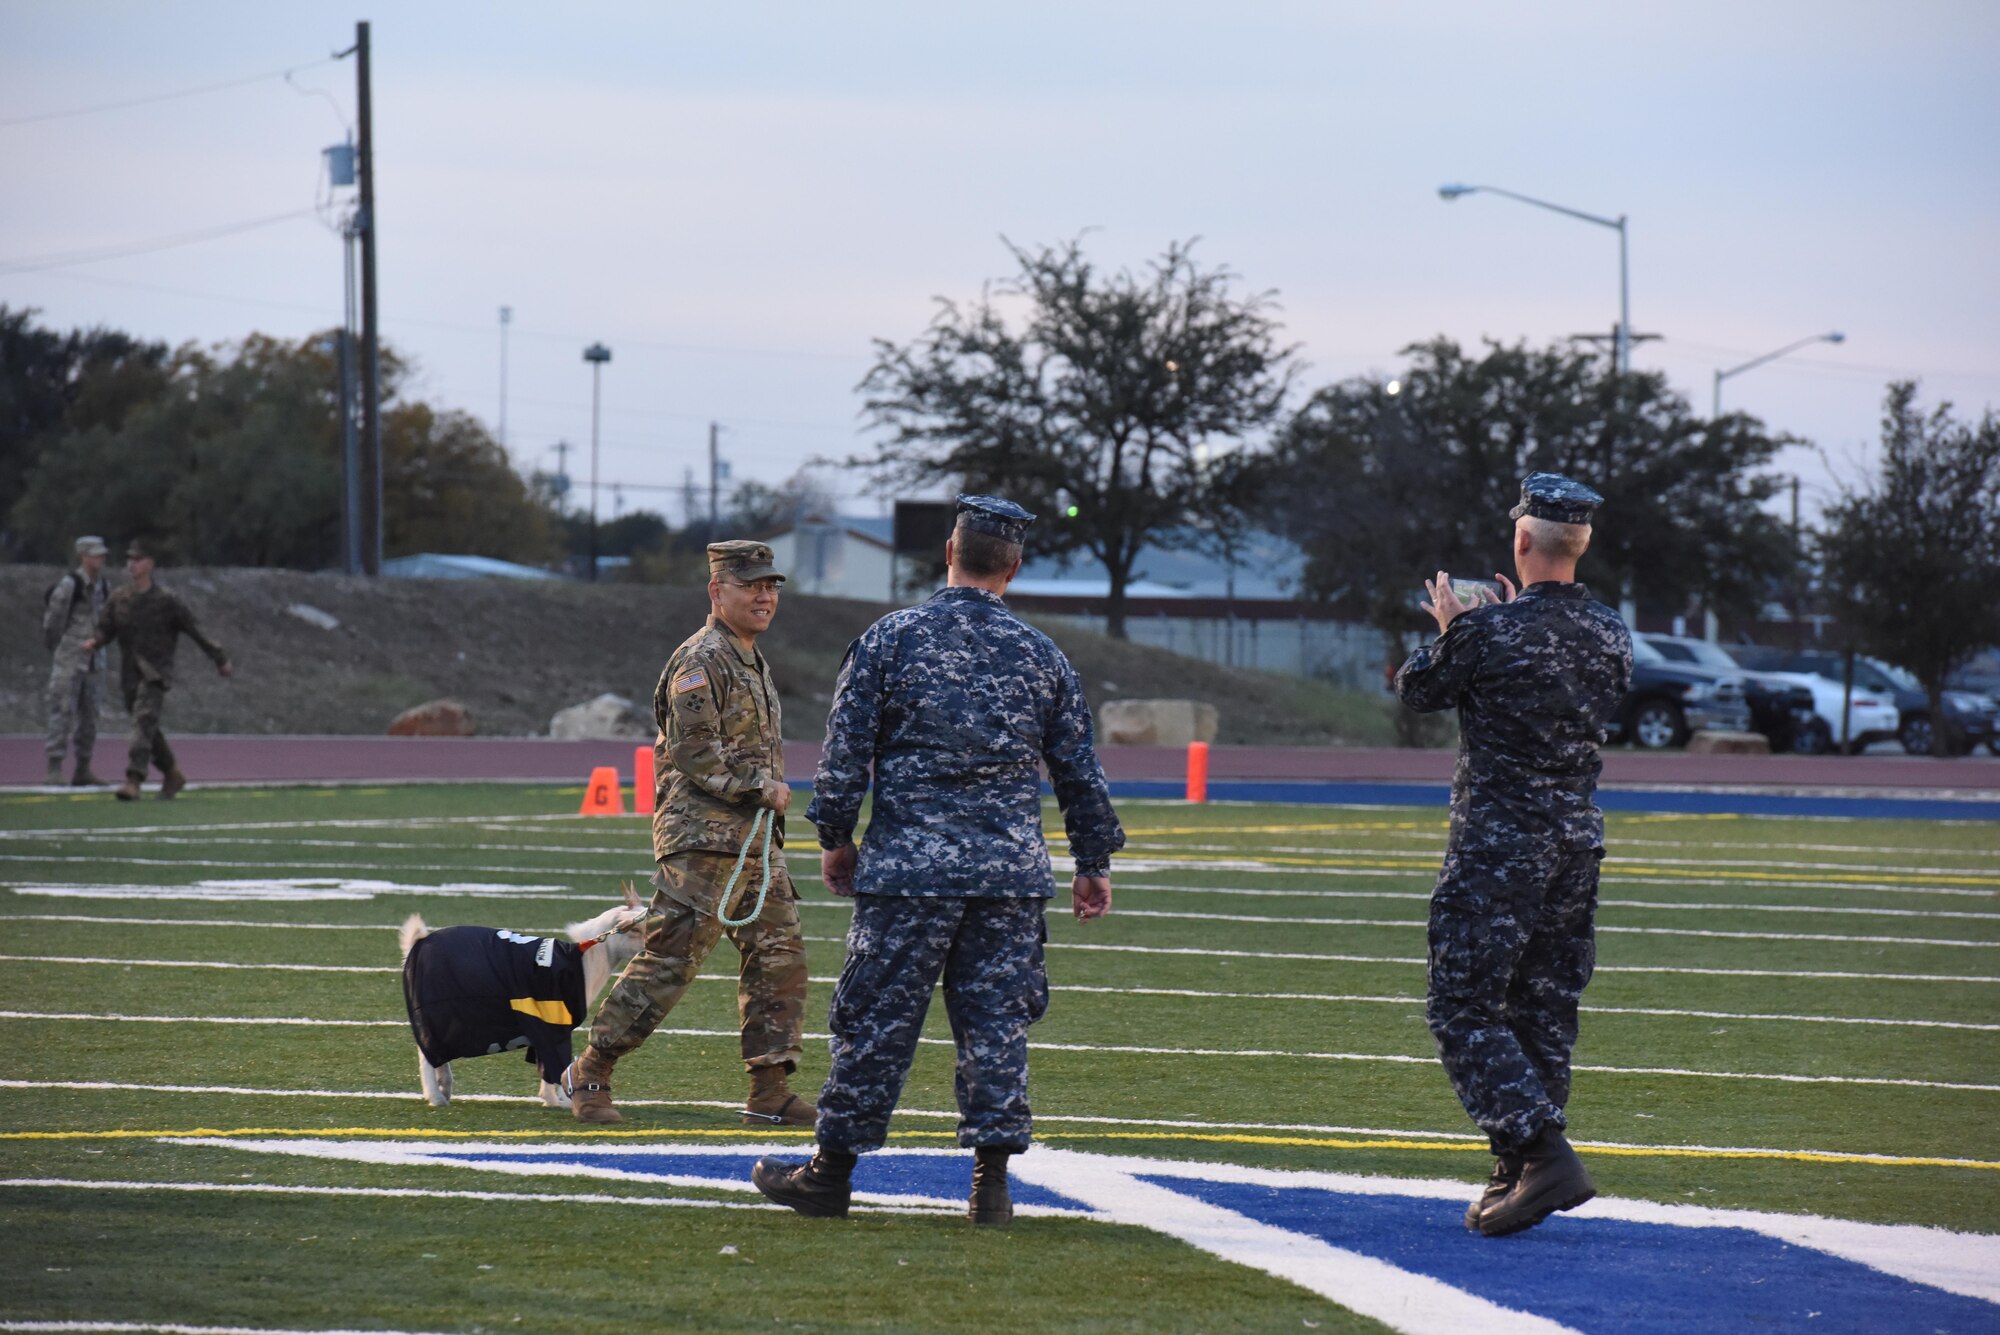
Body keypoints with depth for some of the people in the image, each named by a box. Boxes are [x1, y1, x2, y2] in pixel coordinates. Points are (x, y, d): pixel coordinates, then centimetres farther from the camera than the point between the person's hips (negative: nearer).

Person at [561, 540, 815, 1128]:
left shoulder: (754, 661, 20)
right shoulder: (702, 660, -12)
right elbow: (695, 752, -19)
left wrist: (772, 794, 14)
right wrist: (763, 787, -13)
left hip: (755, 837, 10)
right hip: (703, 837, -10)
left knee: (780, 957, 5)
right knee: (668, 961, -9)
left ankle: (771, 1094, 7)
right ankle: (589, 1074, 0)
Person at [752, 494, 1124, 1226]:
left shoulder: (892, 638, -2)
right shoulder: (1042, 655, 6)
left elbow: (845, 750, -2)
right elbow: (1080, 768, 12)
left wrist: (835, 837, 10)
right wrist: (1094, 863, 21)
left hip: (909, 864, -2)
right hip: (1011, 870, 2)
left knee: (878, 1017, 3)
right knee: (996, 1021, 5)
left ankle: (831, 1172, 12)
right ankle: (992, 1182, 3)